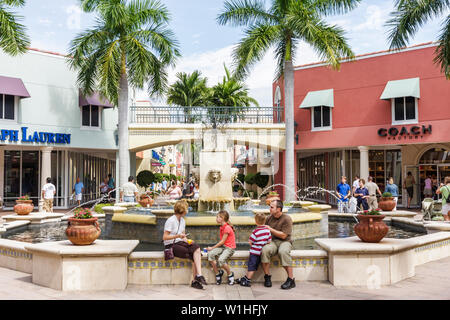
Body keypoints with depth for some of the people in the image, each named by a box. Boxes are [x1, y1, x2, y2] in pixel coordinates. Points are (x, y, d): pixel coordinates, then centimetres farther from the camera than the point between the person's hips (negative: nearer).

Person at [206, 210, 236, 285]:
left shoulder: (227, 228, -15)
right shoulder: (222, 227, 13)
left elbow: (222, 241, -14)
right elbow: (222, 241, 11)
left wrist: (212, 247, -10)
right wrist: (212, 249, 2)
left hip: (229, 248, -8)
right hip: (223, 246, 8)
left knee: (221, 260, -32)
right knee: (210, 254, -17)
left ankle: (230, 274, -5)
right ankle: (217, 273, -5)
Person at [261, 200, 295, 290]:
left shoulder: (287, 219, -6)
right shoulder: (269, 218, 10)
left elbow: (283, 235, -11)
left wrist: (270, 229, -9)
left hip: (284, 241, -3)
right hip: (272, 241, 3)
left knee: (283, 251, -39)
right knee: (265, 250, -32)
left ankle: (291, 279, -28)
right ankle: (267, 276, -16)